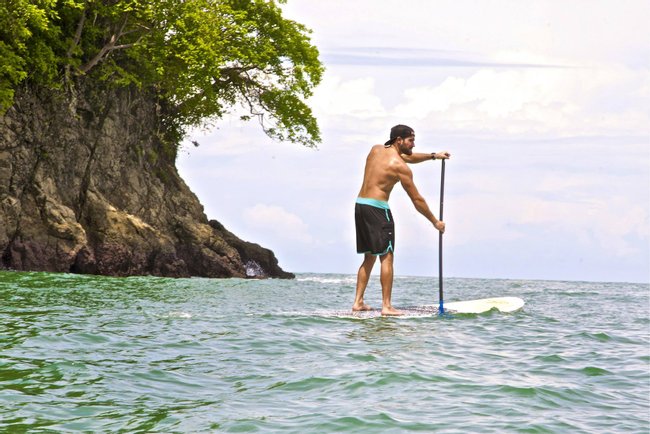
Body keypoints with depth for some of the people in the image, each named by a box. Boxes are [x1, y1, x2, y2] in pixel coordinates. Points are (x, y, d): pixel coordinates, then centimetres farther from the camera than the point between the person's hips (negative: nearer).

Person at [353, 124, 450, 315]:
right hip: (377, 208, -8)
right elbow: (416, 199, -5)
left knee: (369, 257, 16)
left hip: (360, 205, 9)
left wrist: (433, 156, 30)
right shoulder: (400, 166, -9)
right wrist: (435, 222, 4)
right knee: (386, 257, -6)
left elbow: (407, 157, 32)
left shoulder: (376, 149, 14)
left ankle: (358, 302, 13)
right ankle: (386, 306, -11)